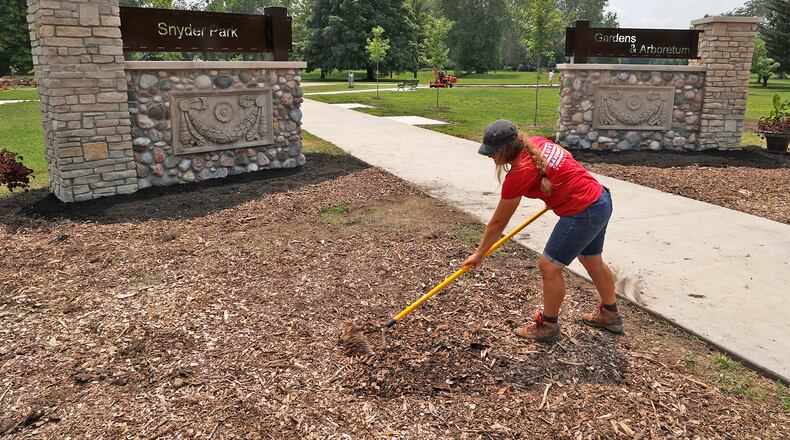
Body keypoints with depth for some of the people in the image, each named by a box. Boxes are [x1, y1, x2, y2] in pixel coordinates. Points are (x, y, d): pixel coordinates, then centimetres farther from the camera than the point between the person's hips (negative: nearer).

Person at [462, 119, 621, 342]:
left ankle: (548, 325, 19)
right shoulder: (537, 142, 0)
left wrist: (479, 254, 0)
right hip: (601, 199, 10)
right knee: (593, 261, 26)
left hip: (582, 213, -10)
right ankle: (610, 314, 47)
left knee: (549, 266, 1)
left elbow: (498, 223, -11)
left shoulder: (519, 173, -20)